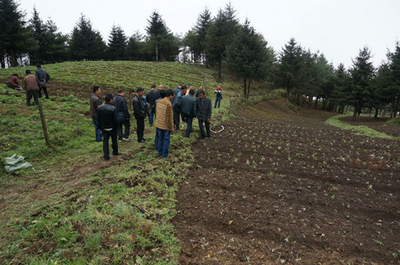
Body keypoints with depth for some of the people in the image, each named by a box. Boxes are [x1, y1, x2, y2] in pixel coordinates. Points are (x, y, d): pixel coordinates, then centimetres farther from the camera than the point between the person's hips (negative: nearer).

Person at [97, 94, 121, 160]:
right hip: (112, 128, -3)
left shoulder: (99, 108, -3)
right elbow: (115, 120, -16)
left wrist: (100, 127, 13)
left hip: (103, 128, 3)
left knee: (105, 141, 9)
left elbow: (98, 119, 3)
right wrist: (116, 127, 1)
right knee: (114, 140, 17)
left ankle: (106, 156, 8)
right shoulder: (113, 108, -18)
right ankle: (115, 152, 32)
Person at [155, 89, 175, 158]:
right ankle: (165, 154, 21)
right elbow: (169, 118, -21)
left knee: (160, 139, 19)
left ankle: (160, 152, 32)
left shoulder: (159, 102, 1)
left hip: (159, 125, 7)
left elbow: (156, 114, 10)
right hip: (166, 126, -7)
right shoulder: (169, 104, -23)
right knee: (166, 140, 9)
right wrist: (172, 129, -11)